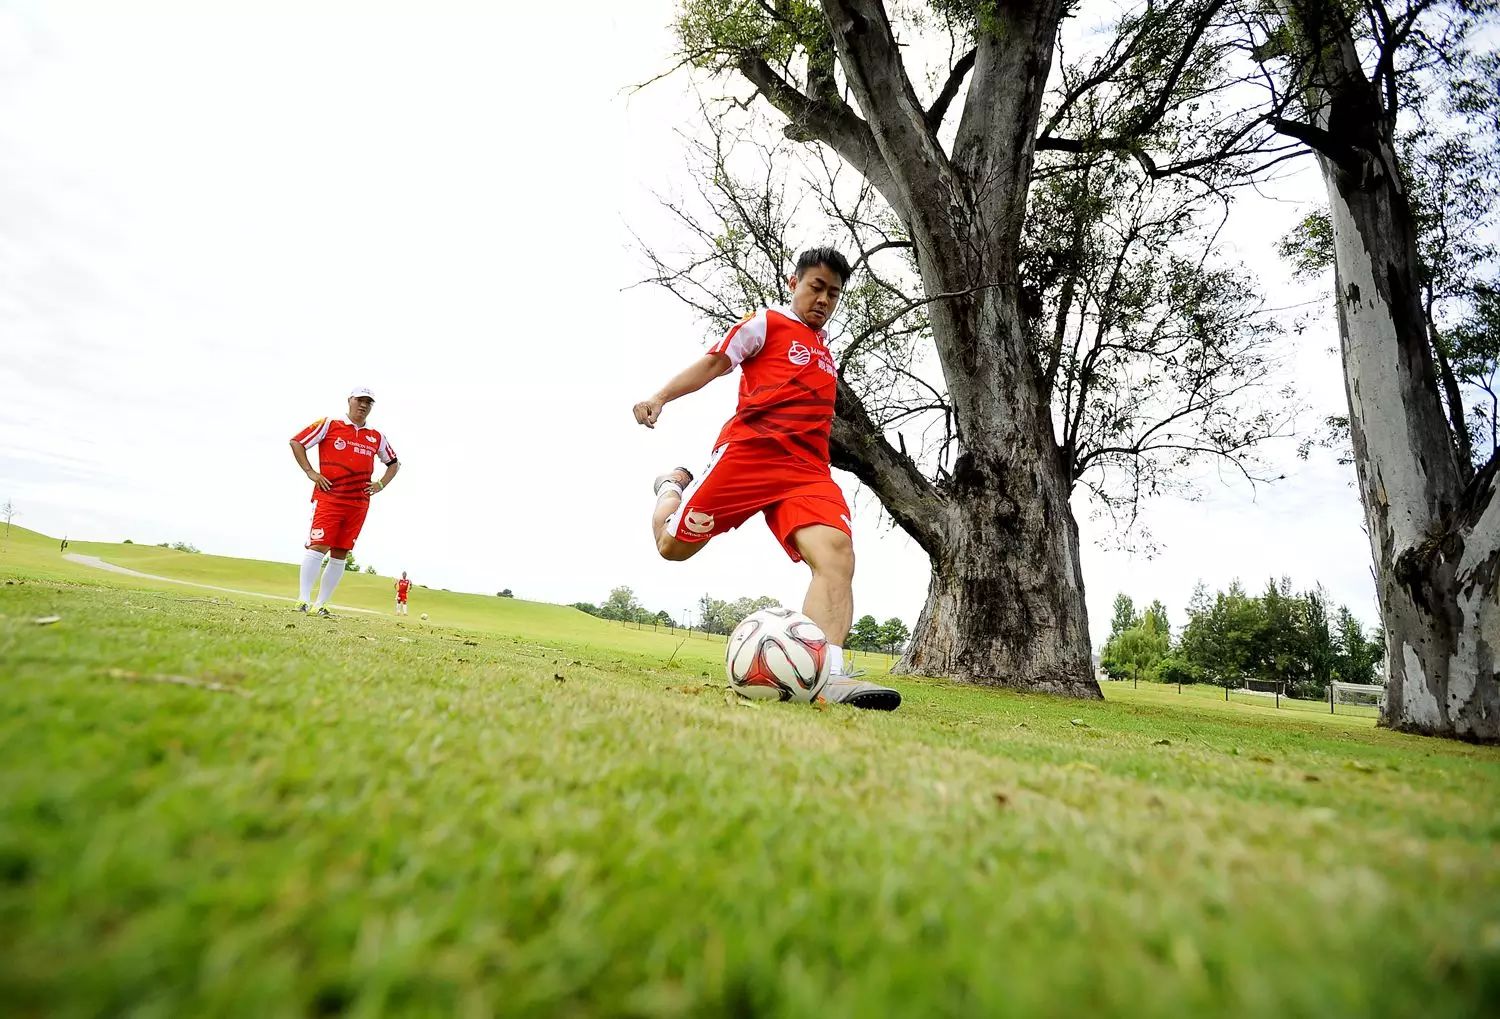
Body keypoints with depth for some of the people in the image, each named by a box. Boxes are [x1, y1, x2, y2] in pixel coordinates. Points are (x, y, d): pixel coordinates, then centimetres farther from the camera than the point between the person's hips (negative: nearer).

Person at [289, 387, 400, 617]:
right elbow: (296, 442, 4)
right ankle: (303, 600, -4)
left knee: (340, 554, 4)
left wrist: (380, 485, 12)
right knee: (318, 546, -13)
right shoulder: (328, 425, 4)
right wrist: (311, 473, -4)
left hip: (359, 504, 4)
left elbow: (394, 463, 27)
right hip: (328, 497, -4)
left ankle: (320, 605, 10)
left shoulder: (377, 438, 15)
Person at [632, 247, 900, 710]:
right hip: (748, 449, -4)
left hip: (808, 469, 5)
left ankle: (827, 675, -34)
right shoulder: (766, 322, 10)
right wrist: (660, 396, -10)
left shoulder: (825, 350, 28)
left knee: (836, 551, -23)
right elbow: (714, 363, 2)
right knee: (674, 546, 2)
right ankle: (672, 485, 36)